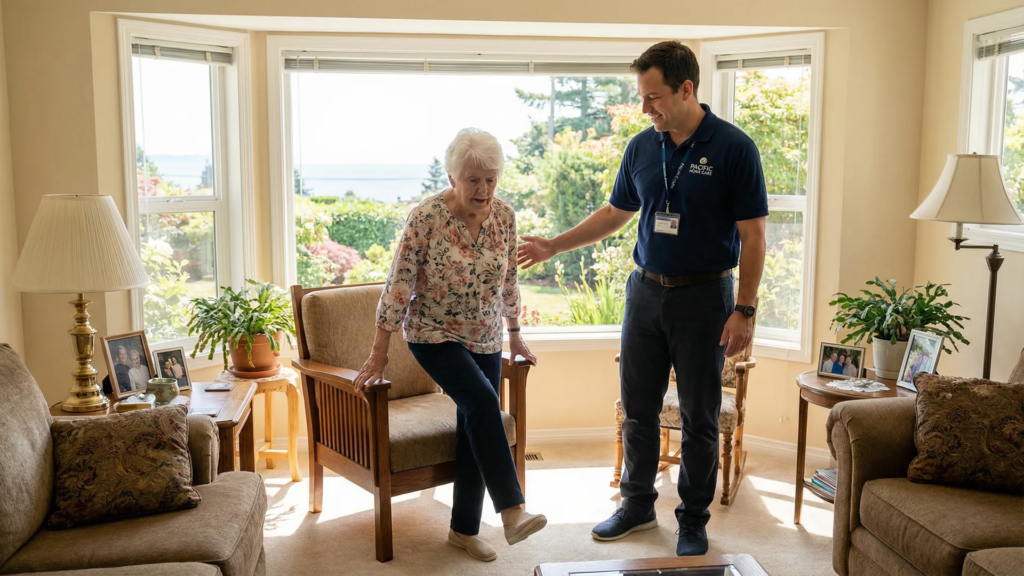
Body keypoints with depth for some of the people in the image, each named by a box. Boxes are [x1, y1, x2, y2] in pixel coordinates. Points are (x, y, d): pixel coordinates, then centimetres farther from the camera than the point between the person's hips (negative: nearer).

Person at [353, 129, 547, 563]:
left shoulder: (504, 216, -2)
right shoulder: (426, 217, -17)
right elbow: (399, 285, -15)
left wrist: (515, 335, 16)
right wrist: (379, 353, -15)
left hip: (485, 341, 5)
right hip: (434, 336, -5)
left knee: (476, 428, 4)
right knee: (483, 401, -27)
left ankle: (464, 529, 19)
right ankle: (512, 512, -23)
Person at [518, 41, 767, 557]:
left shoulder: (732, 147, -10)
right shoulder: (641, 147, 5)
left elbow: (753, 234, -9)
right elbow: (615, 213, 17)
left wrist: (744, 310, -14)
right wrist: (553, 246, 14)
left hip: (703, 297, -4)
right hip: (646, 291, 5)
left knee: (699, 418, 6)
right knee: (637, 410, 12)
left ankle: (693, 520, 24)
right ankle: (638, 505, 30)